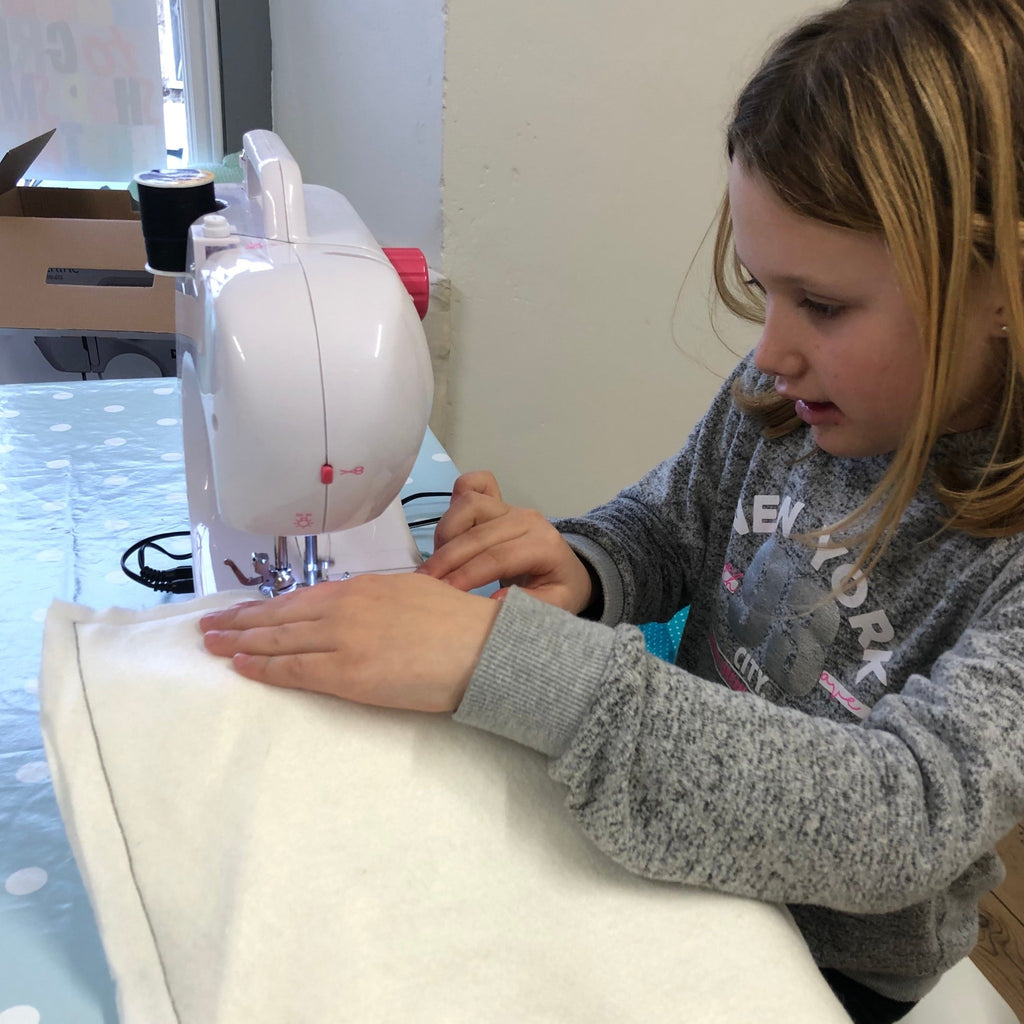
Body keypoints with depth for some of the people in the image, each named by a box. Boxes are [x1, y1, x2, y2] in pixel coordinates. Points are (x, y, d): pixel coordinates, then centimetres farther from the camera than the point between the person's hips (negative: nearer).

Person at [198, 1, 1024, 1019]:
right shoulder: (782, 398, -12)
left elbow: (909, 817, -38)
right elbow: (666, 528, 3)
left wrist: (500, 654, -44)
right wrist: (574, 568, -22)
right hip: (671, 842, 4)